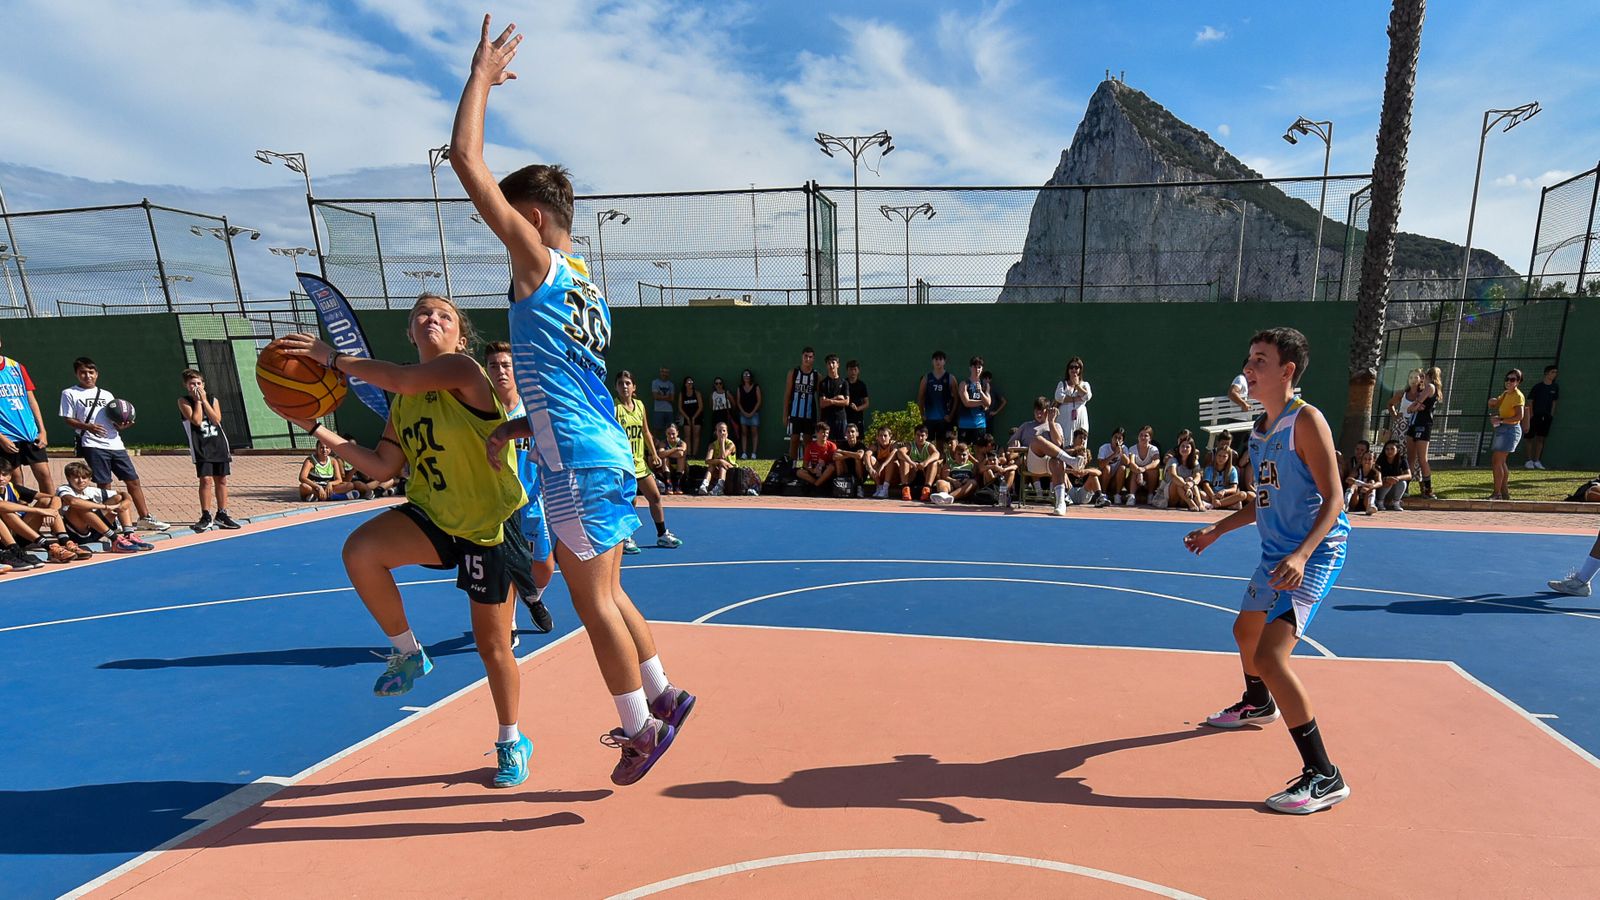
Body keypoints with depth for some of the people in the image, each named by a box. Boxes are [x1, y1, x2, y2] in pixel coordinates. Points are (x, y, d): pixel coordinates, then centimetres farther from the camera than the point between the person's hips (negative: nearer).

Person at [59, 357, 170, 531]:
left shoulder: (107, 394, 18)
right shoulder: (70, 393, 7)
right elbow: (69, 419, 1)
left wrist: (121, 426, -4)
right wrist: (88, 427, -17)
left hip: (115, 444, 4)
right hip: (93, 445, -4)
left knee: (133, 480, 3)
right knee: (104, 484, -4)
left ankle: (145, 518, 10)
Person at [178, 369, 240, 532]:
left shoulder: (213, 400, 10)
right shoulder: (184, 401, 2)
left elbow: (216, 419, -6)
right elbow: (196, 420, -12)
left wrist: (204, 401, -6)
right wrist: (197, 401, -7)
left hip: (219, 444, 3)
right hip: (200, 446, -3)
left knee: (221, 480, 7)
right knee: (206, 480, -10)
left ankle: (221, 514, 16)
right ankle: (206, 517, 0)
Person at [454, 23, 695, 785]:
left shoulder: (539, 263, -6)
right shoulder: (584, 285, 18)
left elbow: (465, 158, -8)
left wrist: (482, 72, 4)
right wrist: (516, 429, 18)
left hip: (578, 465, -9)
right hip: (606, 455, 9)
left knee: (593, 602, 4)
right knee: (606, 594, 19)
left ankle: (640, 728, 17)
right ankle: (661, 696, 31)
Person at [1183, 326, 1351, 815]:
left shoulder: (1306, 420, -16)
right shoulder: (1261, 429, 10)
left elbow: (1333, 498, -21)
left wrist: (1302, 554, -34)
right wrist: (1216, 530, 18)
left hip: (1312, 556, -10)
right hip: (1276, 553, 10)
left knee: (1271, 655, -19)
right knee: (1245, 630, 27)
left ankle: (1324, 776, -7)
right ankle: (1258, 705, 55)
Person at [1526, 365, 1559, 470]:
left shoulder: (1555, 387, 7)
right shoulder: (1538, 386, -5)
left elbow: (1554, 402, 12)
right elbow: (1530, 401, -4)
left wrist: (1551, 415, 6)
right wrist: (1531, 414, -10)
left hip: (1546, 416, 4)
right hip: (1535, 415, -4)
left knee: (1541, 438, 6)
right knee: (1531, 438, -1)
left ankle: (1537, 461, 11)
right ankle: (1529, 460, 5)